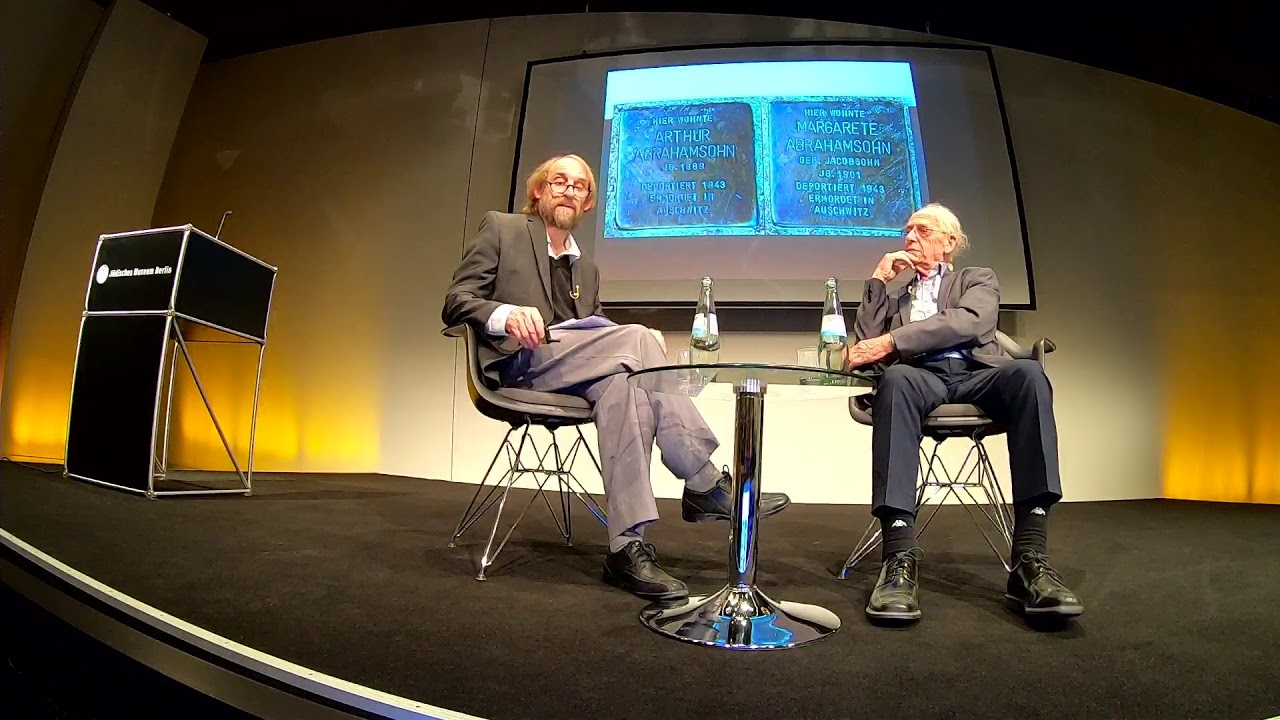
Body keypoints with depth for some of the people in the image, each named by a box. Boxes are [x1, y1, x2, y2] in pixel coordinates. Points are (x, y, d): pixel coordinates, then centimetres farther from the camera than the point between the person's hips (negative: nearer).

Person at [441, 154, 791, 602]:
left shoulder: (586, 268, 29)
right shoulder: (501, 228, 13)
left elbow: (599, 343, 22)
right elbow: (455, 303, 2)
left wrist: (641, 348, -3)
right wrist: (506, 314, -22)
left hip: (571, 372, 6)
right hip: (520, 362, -5)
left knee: (621, 383, -31)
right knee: (636, 337, -27)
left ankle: (627, 547, -35)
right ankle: (706, 485, -25)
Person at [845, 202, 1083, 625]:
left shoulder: (979, 279, 24)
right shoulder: (895, 296, 32)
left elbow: (969, 322, -1)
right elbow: (865, 345, 13)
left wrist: (892, 340, -12)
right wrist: (878, 280, 12)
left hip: (975, 373, 0)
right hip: (920, 376, 0)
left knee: (1028, 373, -35)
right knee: (895, 379, -38)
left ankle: (1030, 556, -38)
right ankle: (900, 555, -47)